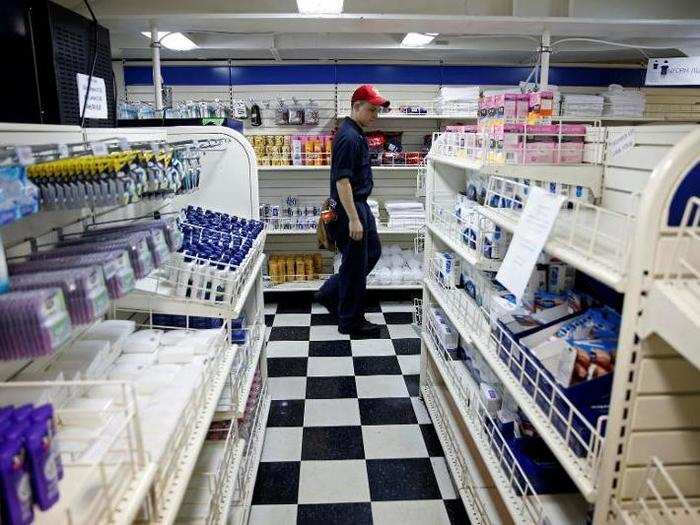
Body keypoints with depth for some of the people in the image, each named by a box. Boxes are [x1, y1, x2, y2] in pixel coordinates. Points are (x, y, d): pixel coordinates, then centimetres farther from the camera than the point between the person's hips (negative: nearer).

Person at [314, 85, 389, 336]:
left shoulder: (356, 133, 13)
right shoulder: (348, 137, -20)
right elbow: (342, 180, -25)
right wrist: (353, 219, -25)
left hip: (360, 205, 11)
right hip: (350, 208, -11)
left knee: (372, 252, 20)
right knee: (355, 263, 0)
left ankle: (330, 293, 28)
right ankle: (351, 322, 16)